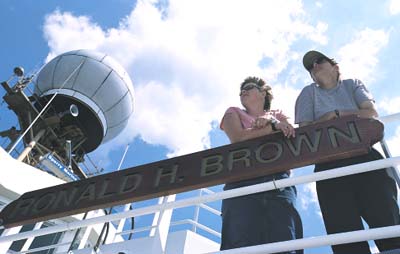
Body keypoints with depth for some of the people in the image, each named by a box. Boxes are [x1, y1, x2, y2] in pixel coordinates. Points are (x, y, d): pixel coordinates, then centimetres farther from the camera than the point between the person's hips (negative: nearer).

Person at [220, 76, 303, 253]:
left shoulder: (278, 115, 29)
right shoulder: (234, 113, 24)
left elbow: (292, 136, 10)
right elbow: (238, 137, 2)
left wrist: (270, 121, -4)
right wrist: (273, 127, -3)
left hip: (279, 183, 2)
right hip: (242, 182, -1)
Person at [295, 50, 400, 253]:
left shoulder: (352, 85, 21)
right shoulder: (309, 93, 18)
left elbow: (371, 113, 3)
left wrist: (336, 114, -2)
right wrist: (327, 118, -8)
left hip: (364, 157, 1)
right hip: (329, 165, 0)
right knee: (345, 234, -8)